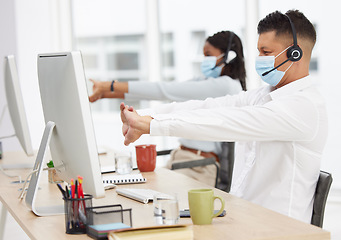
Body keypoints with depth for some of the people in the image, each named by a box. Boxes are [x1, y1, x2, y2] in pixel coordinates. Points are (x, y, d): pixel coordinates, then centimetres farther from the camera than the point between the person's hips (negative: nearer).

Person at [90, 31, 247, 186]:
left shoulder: (226, 85, -11)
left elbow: (166, 91, -13)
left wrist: (109, 86, -12)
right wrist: (105, 94, 6)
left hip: (198, 168, -9)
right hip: (180, 157, 9)